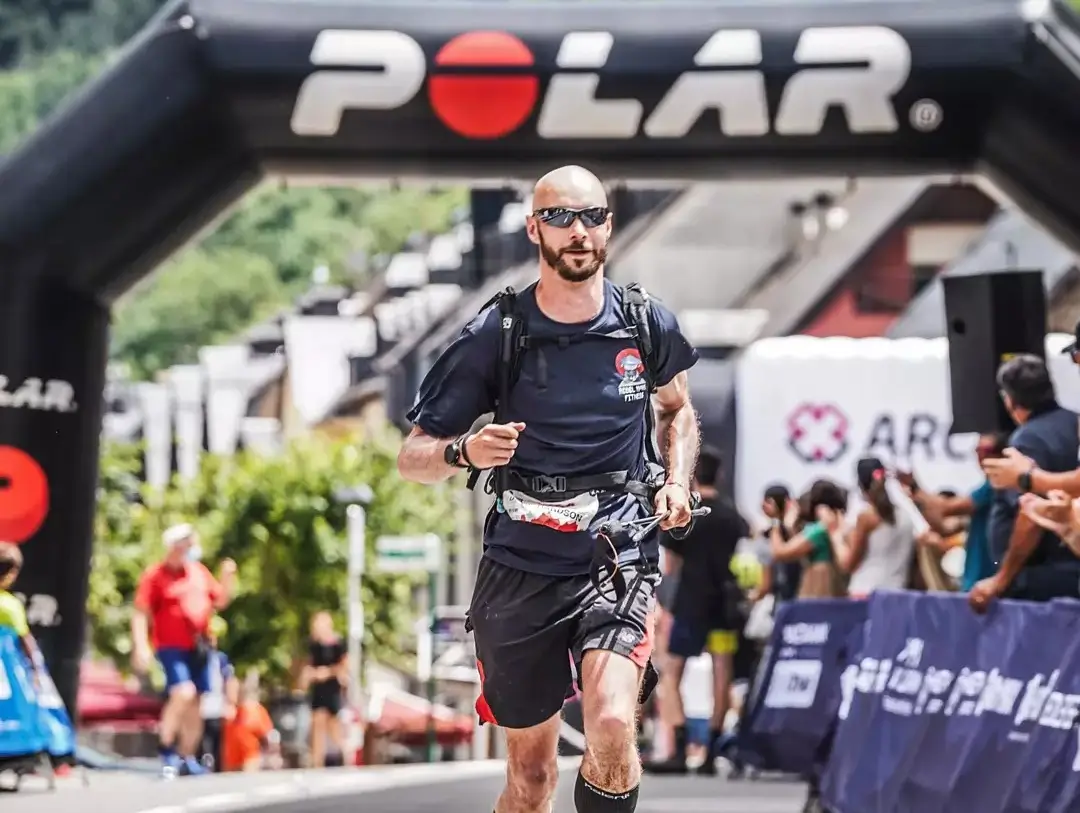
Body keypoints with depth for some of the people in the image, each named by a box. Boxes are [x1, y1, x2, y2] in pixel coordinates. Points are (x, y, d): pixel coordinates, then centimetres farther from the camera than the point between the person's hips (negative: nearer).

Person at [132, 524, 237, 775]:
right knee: (183, 693, -25)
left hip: (198, 647, 6)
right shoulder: (156, 576, -8)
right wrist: (141, 647, -21)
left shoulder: (199, 571, 10)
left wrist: (228, 578, 1)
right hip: (171, 647, -6)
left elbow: (220, 601, 18)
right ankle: (166, 748, -14)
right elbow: (141, 613, -11)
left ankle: (187, 757, 18)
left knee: (195, 703, 9)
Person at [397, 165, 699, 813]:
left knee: (611, 726, -26)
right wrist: (464, 451, -23)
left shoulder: (648, 323, 1)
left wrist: (676, 483, 5)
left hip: (619, 556, 0)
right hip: (522, 565, 0)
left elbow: (676, 409, 23)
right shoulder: (495, 335, -5)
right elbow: (413, 457, -1)